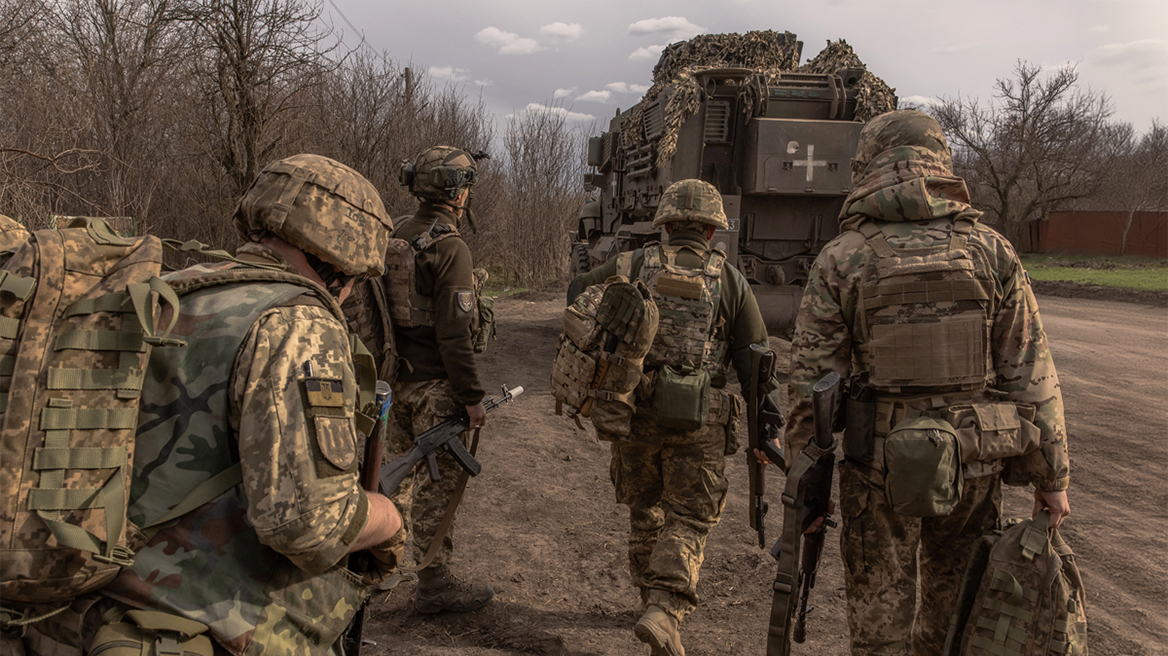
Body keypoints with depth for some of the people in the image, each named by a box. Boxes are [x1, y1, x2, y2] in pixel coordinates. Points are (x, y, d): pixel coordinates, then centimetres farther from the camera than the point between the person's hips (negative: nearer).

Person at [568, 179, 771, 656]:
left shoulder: (634, 266, 2)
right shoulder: (730, 280, 1)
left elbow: (578, 293, 16)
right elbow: (755, 361, 1)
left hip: (635, 414, 2)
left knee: (645, 509, 21)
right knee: (687, 520, 6)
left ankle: (655, 595, 35)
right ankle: (664, 611, -11)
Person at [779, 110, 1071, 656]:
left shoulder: (841, 259, -7)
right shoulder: (989, 250, -2)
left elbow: (812, 381, -7)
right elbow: (1030, 375, -2)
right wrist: (1051, 476, 6)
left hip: (880, 466, -2)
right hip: (973, 465, 2)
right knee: (954, 606, 20)